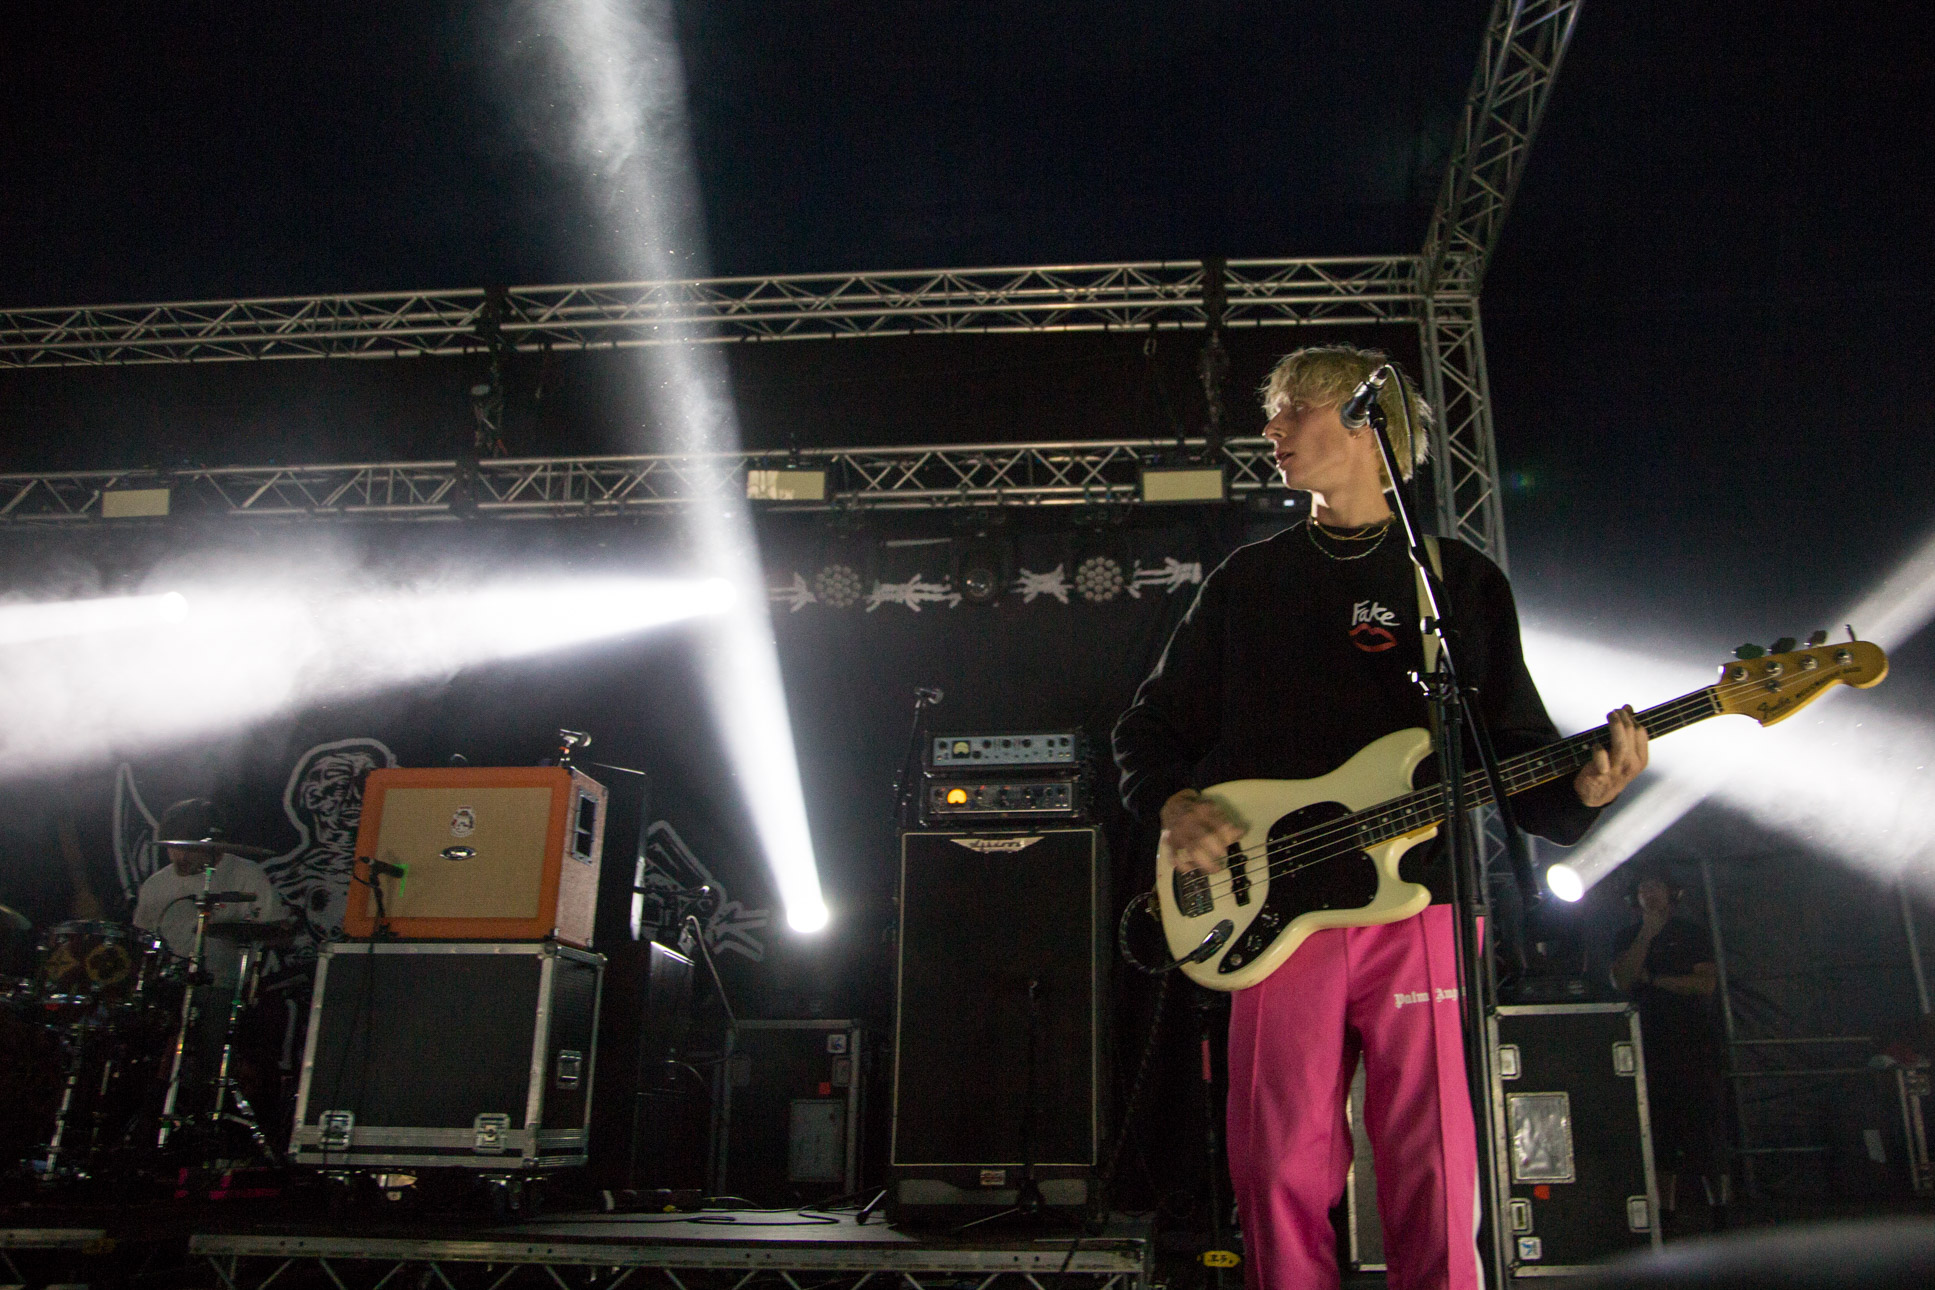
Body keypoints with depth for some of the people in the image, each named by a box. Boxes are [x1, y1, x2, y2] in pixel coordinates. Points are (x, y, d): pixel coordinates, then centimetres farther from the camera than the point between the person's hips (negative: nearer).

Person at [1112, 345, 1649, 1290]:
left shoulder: (1462, 580, 13)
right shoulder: (1248, 579, 15)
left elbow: (1517, 751, 11)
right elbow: (1150, 725, 17)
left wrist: (1579, 790, -10)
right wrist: (1174, 805, -3)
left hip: (1418, 906, -1)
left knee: (1436, 1186, -3)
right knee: (1282, 1178, 0)